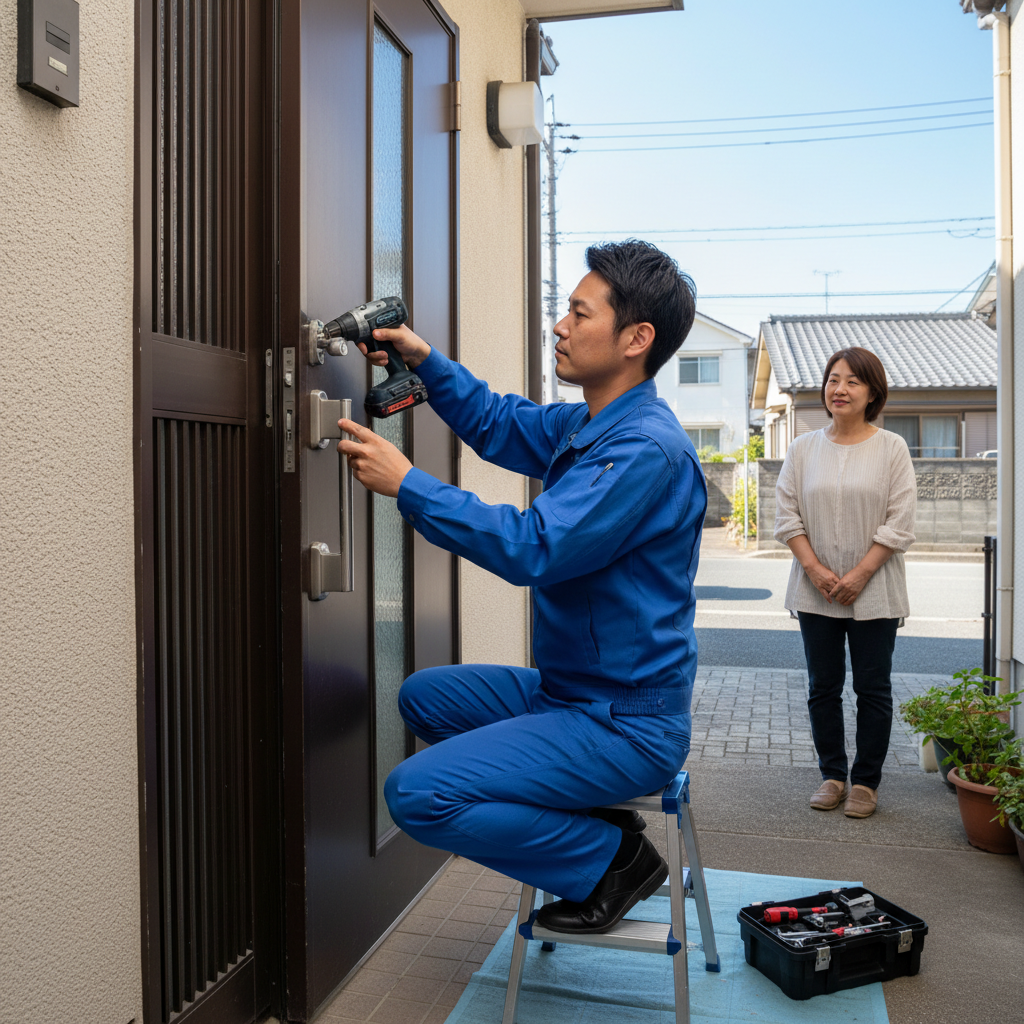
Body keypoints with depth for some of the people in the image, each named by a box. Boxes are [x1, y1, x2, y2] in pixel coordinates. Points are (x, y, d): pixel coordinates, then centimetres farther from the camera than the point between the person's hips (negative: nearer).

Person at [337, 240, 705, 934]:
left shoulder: (647, 448, -23)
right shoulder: (585, 426, 8)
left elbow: (533, 548, -29)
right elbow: (496, 424, 23)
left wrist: (406, 483, -23)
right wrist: (423, 357, 9)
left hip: (626, 725, -10)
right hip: (569, 693, 10)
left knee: (416, 794, -18)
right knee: (425, 697, 22)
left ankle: (613, 859, -1)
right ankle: (581, 820, 15)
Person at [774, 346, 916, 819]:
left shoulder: (892, 448, -1)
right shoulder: (803, 448, 5)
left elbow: (899, 523, -6)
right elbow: (786, 515, 2)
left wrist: (859, 575, -13)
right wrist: (815, 569, -9)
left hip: (874, 592, -2)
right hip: (815, 591, 2)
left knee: (873, 688, 6)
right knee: (822, 687, 9)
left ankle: (865, 781, 19)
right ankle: (832, 775, 23)